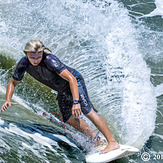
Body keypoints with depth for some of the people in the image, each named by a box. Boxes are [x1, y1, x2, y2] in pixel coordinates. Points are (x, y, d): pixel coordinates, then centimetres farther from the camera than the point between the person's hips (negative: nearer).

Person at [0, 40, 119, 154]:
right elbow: (13, 83, 1)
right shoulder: (24, 64, -14)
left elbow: (71, 79, -39)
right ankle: (98, 140, 15)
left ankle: (113, 142, -27)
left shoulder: (50, 60, -34)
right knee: (69, 119, 5)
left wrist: (76, 102, -49)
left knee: (88, 111, -23)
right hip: (62, 91, 8)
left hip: (74, 82, -8)